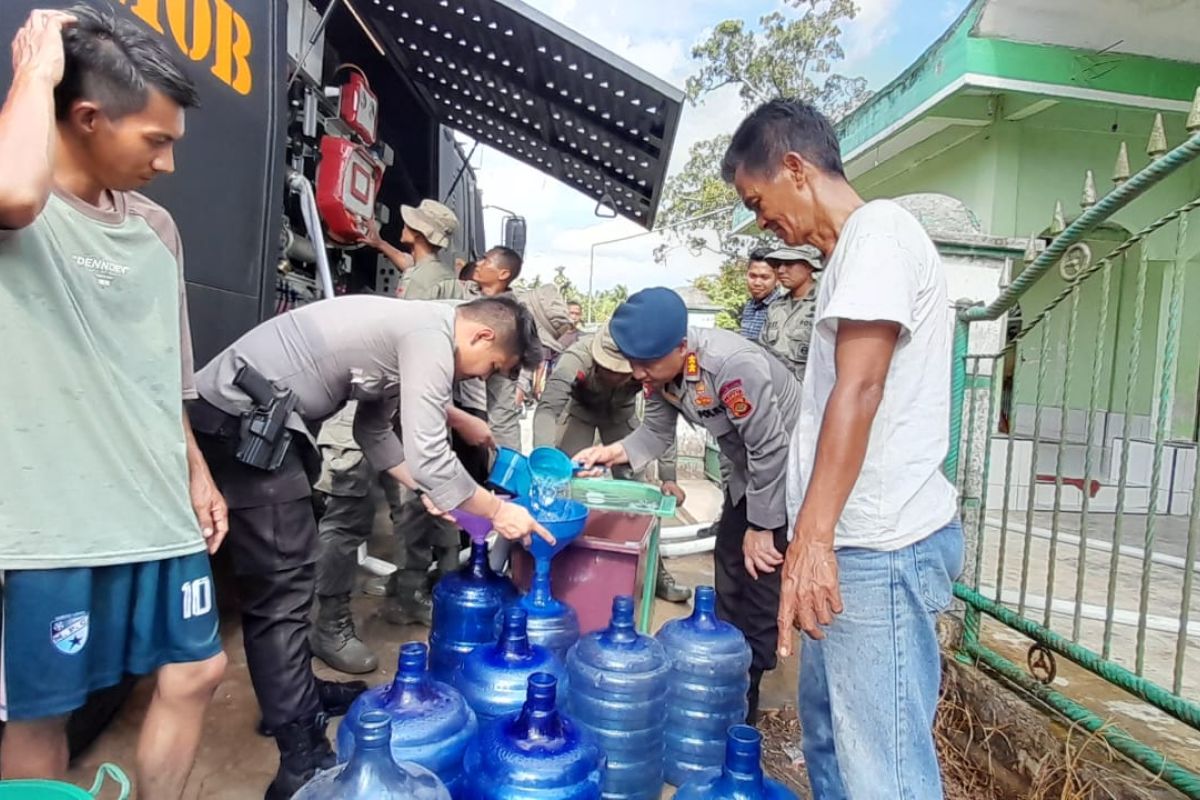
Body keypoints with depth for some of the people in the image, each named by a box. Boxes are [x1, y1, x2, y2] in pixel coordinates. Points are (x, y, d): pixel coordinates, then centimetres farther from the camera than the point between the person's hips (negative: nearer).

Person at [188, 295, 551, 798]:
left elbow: (374, 428, 21)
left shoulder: (413, 327, 16)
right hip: (246, 421, -11)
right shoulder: (431, 336, -15)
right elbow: (428, 453, -21)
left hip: (242, 416, 11)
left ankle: (293, 695, 35)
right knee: (282, 588, -7)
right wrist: (495, 510, -9)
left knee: (282, 577, 19)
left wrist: (424, 488, 13)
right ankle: (302, 759, 1)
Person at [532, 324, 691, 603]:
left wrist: (668, 477, -36)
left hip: (621, 414, 1)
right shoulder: (577, 358, -41)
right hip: (580, 410, -1)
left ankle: (654, 571, 9)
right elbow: (547, 409, -48)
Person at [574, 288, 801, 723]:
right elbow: (657, 431, -1)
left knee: (762, 572, -6)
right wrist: (612, 452, -19)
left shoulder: (732, 365, -35)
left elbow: (771, 448, -29)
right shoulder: (662, 369, -10)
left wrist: (761, 527, -20)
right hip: (748, 469, 8)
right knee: (729, 568, 15)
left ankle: (742, 696, 10)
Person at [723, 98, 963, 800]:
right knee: (830, 734, 20)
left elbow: (858, 391, -19)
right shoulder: (853, 250, 19)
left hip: (880, 548, -10)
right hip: (854, 540, 10)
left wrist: (812, 536, -21)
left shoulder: (876, 229, -9)